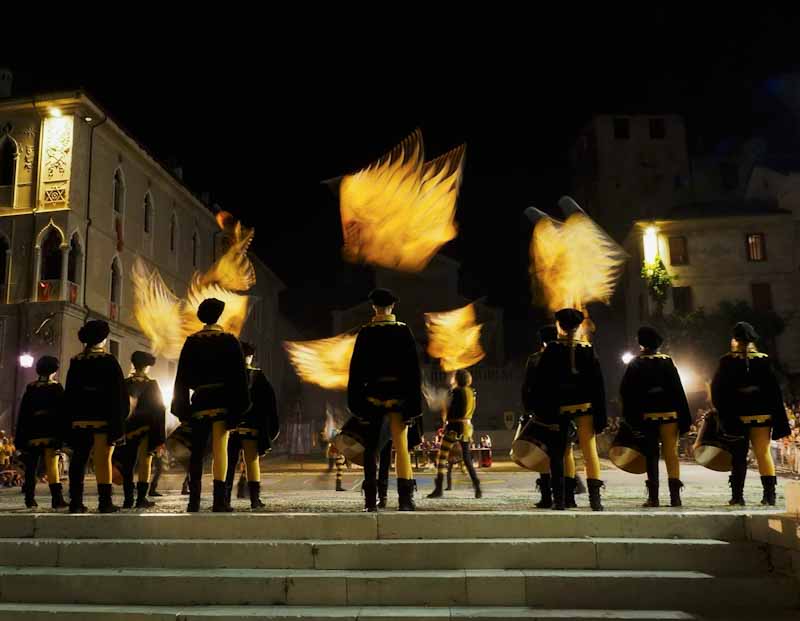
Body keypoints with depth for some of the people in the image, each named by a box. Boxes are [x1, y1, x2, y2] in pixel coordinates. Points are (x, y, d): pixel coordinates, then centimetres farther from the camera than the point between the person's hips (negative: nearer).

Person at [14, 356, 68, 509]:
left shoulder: (30, 389, 8)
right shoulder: (56, 388, -1)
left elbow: (22, 414, 8)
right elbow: (62, 412, -7)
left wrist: (21, 440, 11)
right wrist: (63, 435, -5)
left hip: (32, 434, 4)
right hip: (51, 433, -3)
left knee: (31, 467, 14)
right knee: (52, 465, -7)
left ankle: (30, 499, 19)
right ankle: (57, 499, -16)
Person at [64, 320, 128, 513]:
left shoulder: (75, 362, 9)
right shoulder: (108, 361, -4)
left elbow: (68, 393, 10)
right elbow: (119, 392, -7)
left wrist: (71, 420, 14)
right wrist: (119, 420, -3)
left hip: (79, 419, 4)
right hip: (103, 418, -4)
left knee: (79, 460, 9)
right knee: (103, 460, -4)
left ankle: (76, 502, 10)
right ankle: (105, 502, -6)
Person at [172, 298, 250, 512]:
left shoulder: (191, 342, 8)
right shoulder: (229, 341, 1)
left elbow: (182, 376, 7)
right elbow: (239, 375, -3)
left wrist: (182, 407, 9)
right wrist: (239, 405, -1)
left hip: (199, 401, 3)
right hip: (222, 401, -3)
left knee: (196, 452, 8)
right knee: (220, 450, -4)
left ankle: (194, 501, 10)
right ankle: (219, 500, -9)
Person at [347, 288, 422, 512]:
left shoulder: (365, 333, 0)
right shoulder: (404, 331, -2)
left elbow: (355, 369, -1)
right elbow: (413, 369, -4)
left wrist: (355, 401, 4)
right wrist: (414, 403, -1)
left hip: (373, 395, 1)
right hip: (398, 395, -1)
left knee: (371, 448, 7)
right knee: (401, 446, 3)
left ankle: (370, 500, 7)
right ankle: (405, 498, -1)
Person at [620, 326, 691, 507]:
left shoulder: (635, 364, 0)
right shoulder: (667, 361, 1)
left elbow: (625, 391, -4)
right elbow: (678, 390, -1)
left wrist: (630, 416, 4)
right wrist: (685, 418, 2)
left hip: (646, 414, 0)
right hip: (669, 413, 0)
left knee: (651, 455, 6)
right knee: (671, 453, 5)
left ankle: (653, 497, 6)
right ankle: (675, 496, 2)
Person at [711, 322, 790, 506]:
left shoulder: (727, 361, -3)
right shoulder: (763, 360, 2)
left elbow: (717, 389, -4)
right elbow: (774, 389, 2)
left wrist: (722, 413, 4)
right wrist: (779, 418, 6)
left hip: (737, 415, -1)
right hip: (761, 413, 1)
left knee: (739, 455, 5)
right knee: (763, 453, 7)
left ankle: (738, 496, 5)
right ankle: (769, 495, 4)